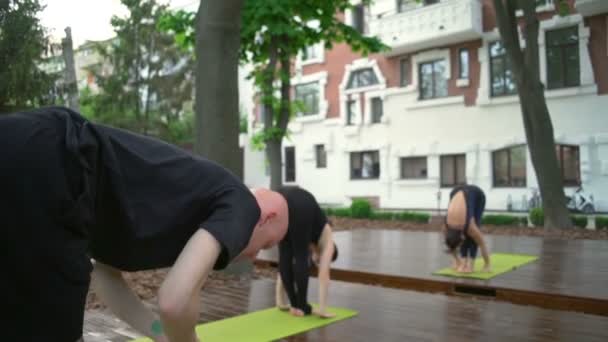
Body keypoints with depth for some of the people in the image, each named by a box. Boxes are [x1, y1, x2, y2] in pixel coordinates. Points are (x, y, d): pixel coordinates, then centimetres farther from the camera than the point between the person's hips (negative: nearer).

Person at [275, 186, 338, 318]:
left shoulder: (309, 241, 40)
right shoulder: (327, 240, 28)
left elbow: (283, 263, 41)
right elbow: (324, 274, 20)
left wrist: (280, 302, 45)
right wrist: (322, 308, 21)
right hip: (300, 204, -5)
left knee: (285, 256, 17)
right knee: (301, 257, 11)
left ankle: (294, 305, 23)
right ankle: (301, 307, 17)